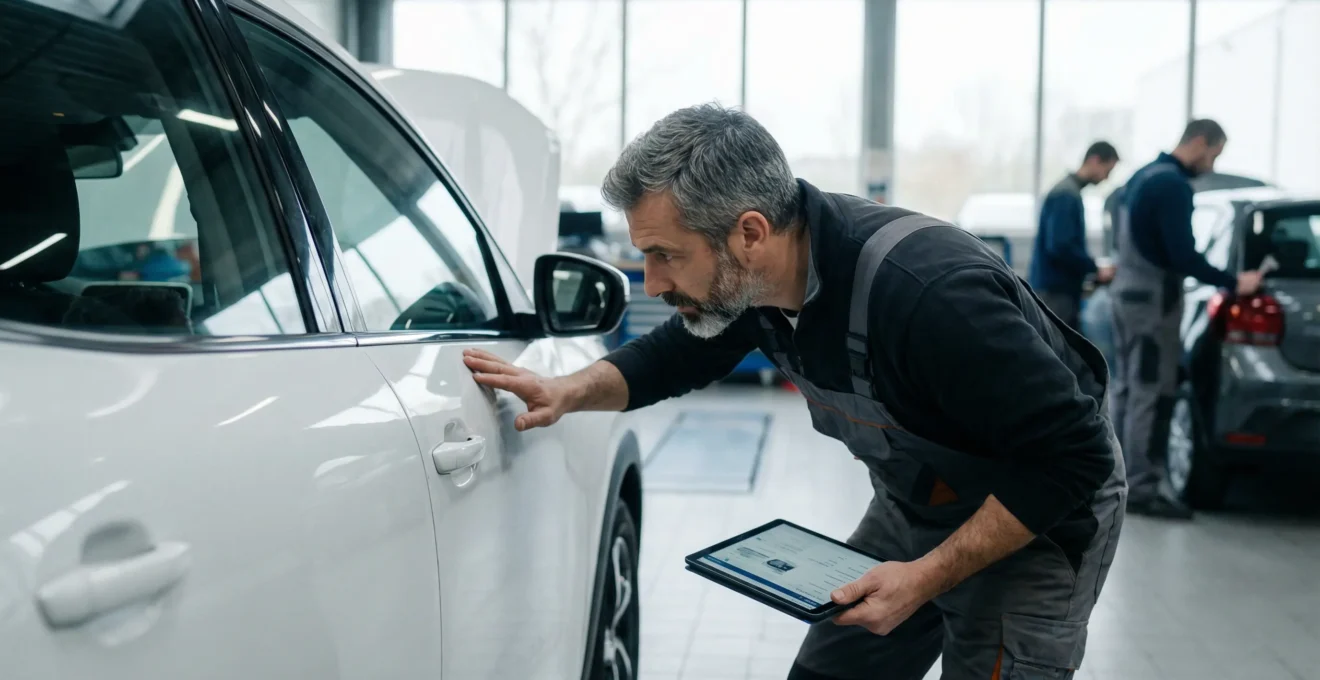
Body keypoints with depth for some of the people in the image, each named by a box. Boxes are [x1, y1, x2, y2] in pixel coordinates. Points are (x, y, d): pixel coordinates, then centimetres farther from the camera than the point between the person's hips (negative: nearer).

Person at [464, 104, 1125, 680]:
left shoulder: (931, 293, -38)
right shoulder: (752, 276, -15)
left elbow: (1073, 456, -30)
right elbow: (676, 355, 5)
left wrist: (928, 576, -28)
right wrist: (568, 391, -14)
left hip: (1041, 518, -6)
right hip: (916, 506, 7)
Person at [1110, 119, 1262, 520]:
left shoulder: (1145, 175, 14)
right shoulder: (1173, 184, -17)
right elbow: (1183, 256, -22)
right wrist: (1232, 283, -14)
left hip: (1127, 290, 10)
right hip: (1152, 299, -10)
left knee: (1128, 387, 14)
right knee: (1152, 394, -7)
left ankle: (1119, 475, 20)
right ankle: (1141, 487, -4)